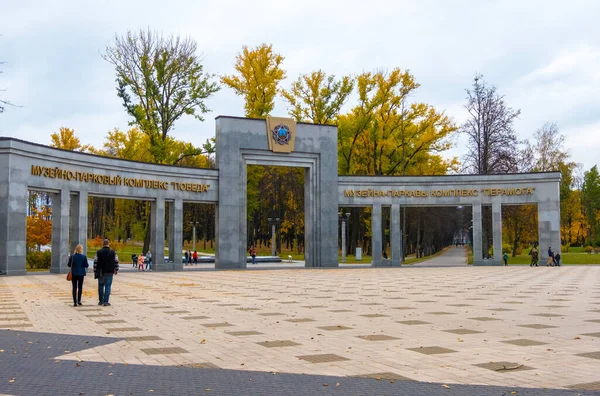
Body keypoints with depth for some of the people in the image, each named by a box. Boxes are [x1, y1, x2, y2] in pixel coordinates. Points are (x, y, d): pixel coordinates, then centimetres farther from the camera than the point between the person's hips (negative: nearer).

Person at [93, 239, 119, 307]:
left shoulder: (98, 252, 0)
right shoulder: (113, 252, -1)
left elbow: (95, 263, -1)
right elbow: (116, 262, 2)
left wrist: (95, 272, 5)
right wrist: (116, 270, 15)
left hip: (101, 272, 1)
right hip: (109, 273, -1)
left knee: (101, 286, 13)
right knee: (108, 286, 0)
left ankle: (101, 301, 19)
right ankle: (105, 302, -4)